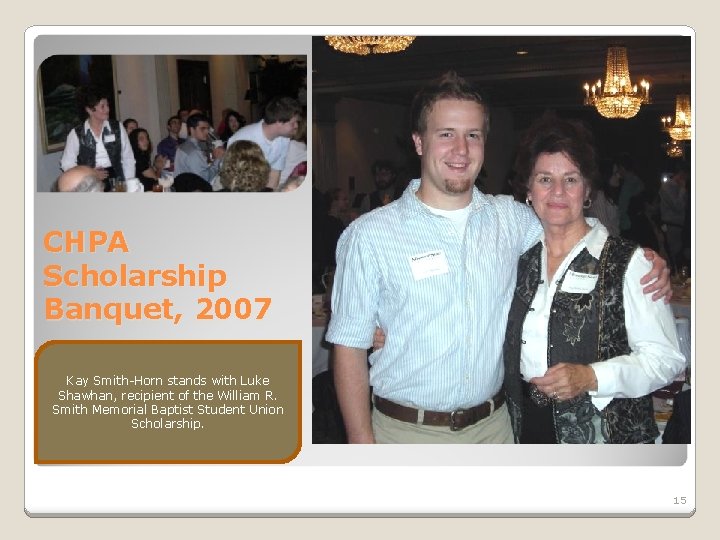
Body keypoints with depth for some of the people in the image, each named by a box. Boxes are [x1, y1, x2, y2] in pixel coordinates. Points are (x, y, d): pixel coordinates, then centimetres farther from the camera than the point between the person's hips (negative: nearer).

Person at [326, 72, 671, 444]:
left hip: (492, 425, 4)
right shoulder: (370, 234, -9)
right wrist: (363, 444, -13)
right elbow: (349, 347, -8)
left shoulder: (511, 218, 2)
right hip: (406, 431, -3)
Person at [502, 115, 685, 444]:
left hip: (607, 438, -4)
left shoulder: (626, 262, -11)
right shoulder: (522, 258, 5)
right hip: (528, 427, 4)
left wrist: (591, 377, -25)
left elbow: (666, 358, -14)